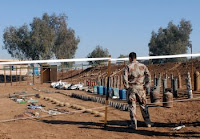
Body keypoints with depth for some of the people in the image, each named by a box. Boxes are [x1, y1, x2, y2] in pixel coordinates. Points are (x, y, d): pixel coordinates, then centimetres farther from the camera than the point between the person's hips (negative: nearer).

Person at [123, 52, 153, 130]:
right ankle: (148, 123, 19)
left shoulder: (128, 67, -5)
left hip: (131, 88, -2)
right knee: (143, 105, 13)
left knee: (132, 106, 5)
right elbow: (148, 75, 0)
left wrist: (127, 87, -2)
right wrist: (146, 86, 4)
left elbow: (125, 78, -12)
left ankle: (134, 125, 6)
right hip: (140, 88, 3)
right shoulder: (142, 66, 5)